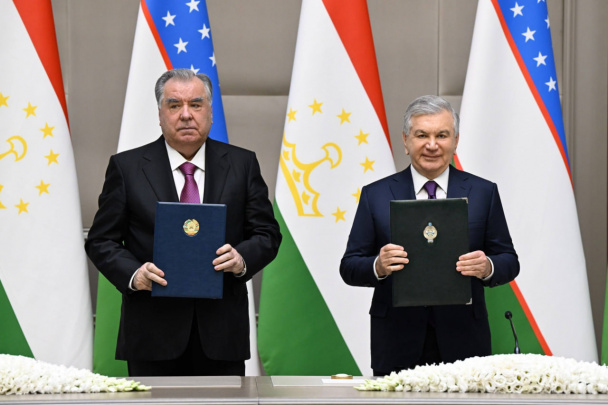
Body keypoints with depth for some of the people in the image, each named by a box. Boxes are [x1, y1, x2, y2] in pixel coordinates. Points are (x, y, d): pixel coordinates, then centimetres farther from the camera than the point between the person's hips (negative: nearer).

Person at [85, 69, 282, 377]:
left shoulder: (242, 164, 8)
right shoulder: (126, 167, 4)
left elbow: (266, 234, 9)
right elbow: (101, 241, 5)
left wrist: (242, 259, -13)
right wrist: (133, 274, -15)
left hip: (221, 332, 1)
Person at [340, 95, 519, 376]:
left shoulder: (483, 193, 7)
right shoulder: (375, 195, 6)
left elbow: (509, 262, 7)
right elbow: (349, 268, 4)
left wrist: (487, 267, -15)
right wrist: (378, 266, -17)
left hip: (462, 344, 0)